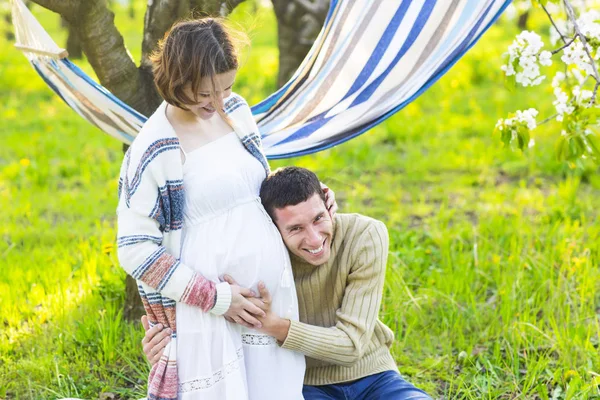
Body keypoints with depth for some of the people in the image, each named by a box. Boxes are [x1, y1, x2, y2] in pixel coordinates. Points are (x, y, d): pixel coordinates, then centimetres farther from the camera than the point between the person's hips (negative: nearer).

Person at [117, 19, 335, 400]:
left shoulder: (235, 109, 5)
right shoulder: (154, 151, -14)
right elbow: (136, 250, -14)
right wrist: (215, 297, -15)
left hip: (273, 292, 6)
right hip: (207, 312, -6)